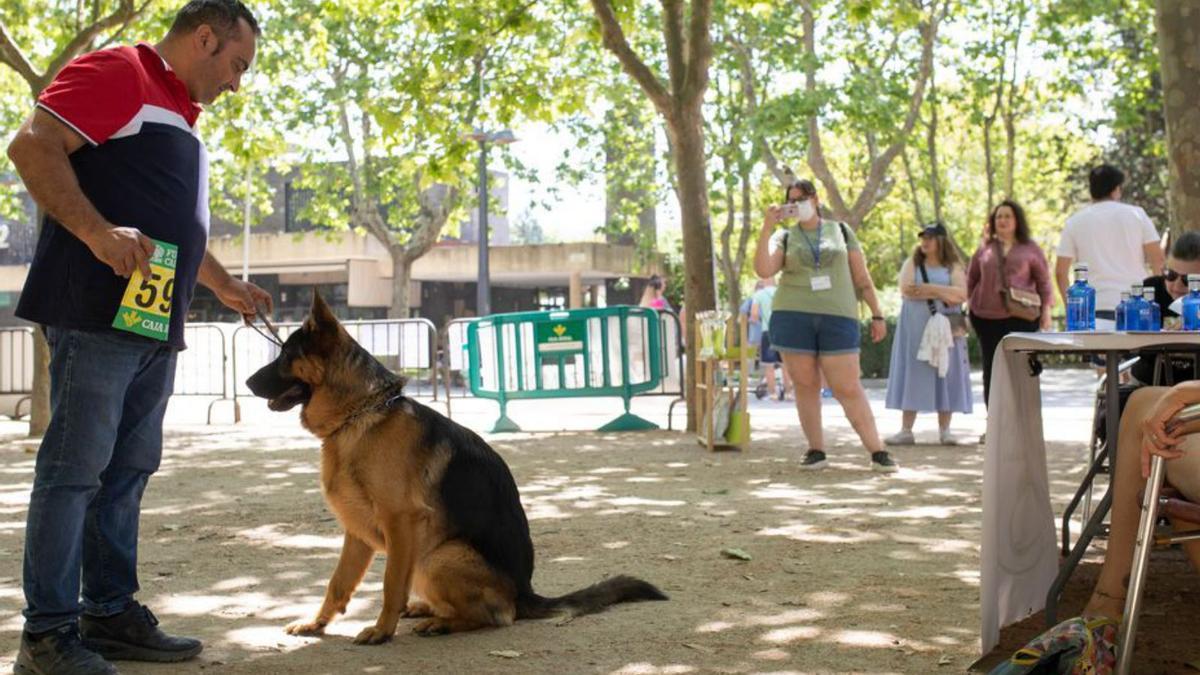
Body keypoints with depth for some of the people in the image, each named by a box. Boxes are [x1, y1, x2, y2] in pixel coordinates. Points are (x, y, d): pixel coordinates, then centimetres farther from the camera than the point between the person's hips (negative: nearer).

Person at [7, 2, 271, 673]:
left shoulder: (182, 115, 24)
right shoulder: (118, 73, -5)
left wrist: (225, 284, 35)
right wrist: (97, 230, -25)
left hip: (157, 326, 10)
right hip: (98, 313, -10)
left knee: (128, 471, 11)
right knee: (74, 468, -6)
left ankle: (112, 613, 19)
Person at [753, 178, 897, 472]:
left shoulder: (841, 231, 12)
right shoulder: (785, 237, 10)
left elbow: (862, 278, 13)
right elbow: (763, 270, -8)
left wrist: (877, 315, 8)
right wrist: (767, 227, -11)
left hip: (837, 318, -1)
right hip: (793, 318, 1)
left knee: (849, 388, -7)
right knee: (805, 385, 3)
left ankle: (878, 452, -5)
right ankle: (816, 451, 12)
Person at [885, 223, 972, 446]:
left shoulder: (953, 267, 7)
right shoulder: (912, 264, 9)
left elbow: (961, 294, -8)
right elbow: (906, 291, -8)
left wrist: (929, 288, -13)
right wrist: (943, 293, -10)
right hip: (915, 329, 0)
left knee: (945, 375, -1)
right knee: (913, 376, -1)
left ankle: (944, 430, 4)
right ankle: (906, 430, 0)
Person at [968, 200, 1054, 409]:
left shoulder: (1030, 248, 8)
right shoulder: (985, 248, 12)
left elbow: (1043, 281, 8)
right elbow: (971, 279, 18)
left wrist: (1046, 309, 0)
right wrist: (969, 304, 9)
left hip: (1021, 317, -2)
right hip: (987, 317, 2)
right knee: (991, 368, 2)